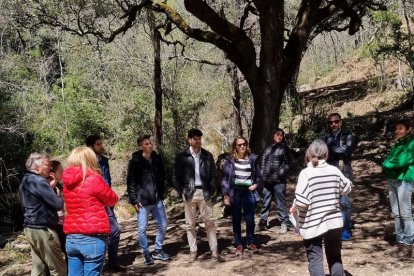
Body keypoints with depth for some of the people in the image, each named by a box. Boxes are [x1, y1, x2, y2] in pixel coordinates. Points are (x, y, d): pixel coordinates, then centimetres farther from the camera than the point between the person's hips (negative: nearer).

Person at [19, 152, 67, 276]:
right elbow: (58, 204, -20)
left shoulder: (26, 180, 13)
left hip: (31, 227, 10)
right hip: (42, 229, -10)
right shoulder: (38, 181, -17)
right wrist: (63, 198, 1)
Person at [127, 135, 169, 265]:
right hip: (142, 201, -4)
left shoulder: (157, 159, 5)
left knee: (163, 225, 8)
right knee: (142, 228, 1)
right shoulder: (135, 161, -7)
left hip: (157, 200, 4)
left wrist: (161, 194, 9)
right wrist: (134, 200, -10)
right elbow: (130, 182, -6)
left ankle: (157, 250, 26)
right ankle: (146, 253, 19)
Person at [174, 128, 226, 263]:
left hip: (204, 193, 1)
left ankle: (214, 252, 7)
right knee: (190, 224, 6)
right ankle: (193, 251, 16)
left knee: (210, 223, 1)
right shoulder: (182, 157, -1)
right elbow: (176, 176, 3)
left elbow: (213, 175, 8)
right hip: (189, 193, -1)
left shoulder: (208, 155, 5)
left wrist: (211, 191, 0)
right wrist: (182, 192, -3)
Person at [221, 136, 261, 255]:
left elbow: (258, 175, 14)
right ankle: (238, 244, 18)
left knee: (250, 219, 8)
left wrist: (256, 184, -4)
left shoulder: (252, 158, 2)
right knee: (236, 219, 8)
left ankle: (251, 242, 25)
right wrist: (225, 194, -7)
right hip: (235, 192, -1)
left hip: (248, 191, 1)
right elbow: (225, 177, -2)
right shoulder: (230, 159, -3)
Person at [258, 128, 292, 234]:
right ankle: (263, 222, 21)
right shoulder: (268, 148, 16)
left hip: (278, 181, -5)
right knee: (265, 203, 11)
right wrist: (262, 173, 8)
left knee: (280, 203, -1)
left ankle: (284, 224, 8)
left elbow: (288, 163, -4)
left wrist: (281, 173, -14)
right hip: (267, 180, 5)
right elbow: (263, 161, 19)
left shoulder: (284, 148, 2)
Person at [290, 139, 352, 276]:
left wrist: (294, 207, -2)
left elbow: (302, 201, -22)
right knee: (335, 256, 20)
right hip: (334, 221, 4)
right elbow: (347, 188, 14)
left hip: (312, 224, -4)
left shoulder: (306, 173, -16)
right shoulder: (334, 170, -2)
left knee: (315, 259, 7)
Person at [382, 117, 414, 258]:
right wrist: (393, 163, -9)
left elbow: (403, 161, -16)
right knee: (396, 214, 10)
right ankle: (400, 242, 17)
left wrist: (389, 163, -3)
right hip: (392, 180, 8)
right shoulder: (397, 144, 18)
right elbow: (386, 161, 10)